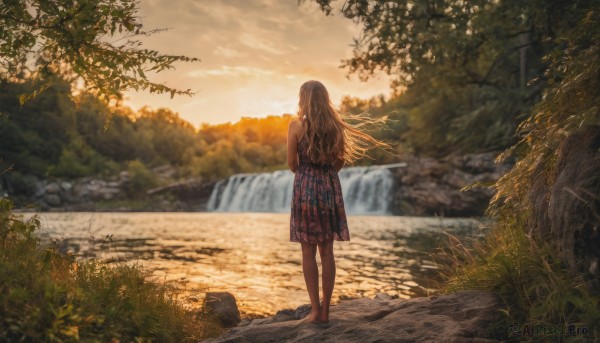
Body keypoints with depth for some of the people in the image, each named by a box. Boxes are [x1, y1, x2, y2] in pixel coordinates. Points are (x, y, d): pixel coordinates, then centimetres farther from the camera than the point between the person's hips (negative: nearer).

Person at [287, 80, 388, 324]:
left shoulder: (297, 125, -7)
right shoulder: (336, 125, 2)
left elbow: (292, 164, -1)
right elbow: (340, 161, 9)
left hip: (305, 188, -3)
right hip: (330, 188, 3)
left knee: (308, 252, 3)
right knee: (327, 251, 7)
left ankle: (316, 310, 4)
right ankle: (325, 310, 11)